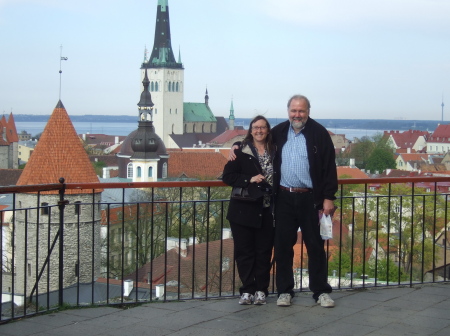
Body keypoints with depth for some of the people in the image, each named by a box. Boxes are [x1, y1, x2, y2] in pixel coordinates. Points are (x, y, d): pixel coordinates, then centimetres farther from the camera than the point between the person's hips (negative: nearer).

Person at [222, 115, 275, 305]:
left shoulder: (275, 153, 7)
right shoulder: (241, 152, 0)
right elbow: (228, 176, -4)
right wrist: (249, 180, -16)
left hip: (267, 211, 2)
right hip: (244, 210, -2)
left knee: (264, 252, 3)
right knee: (244, 251, 2)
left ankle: (261, 290, 11)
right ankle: (247, 290, 9)